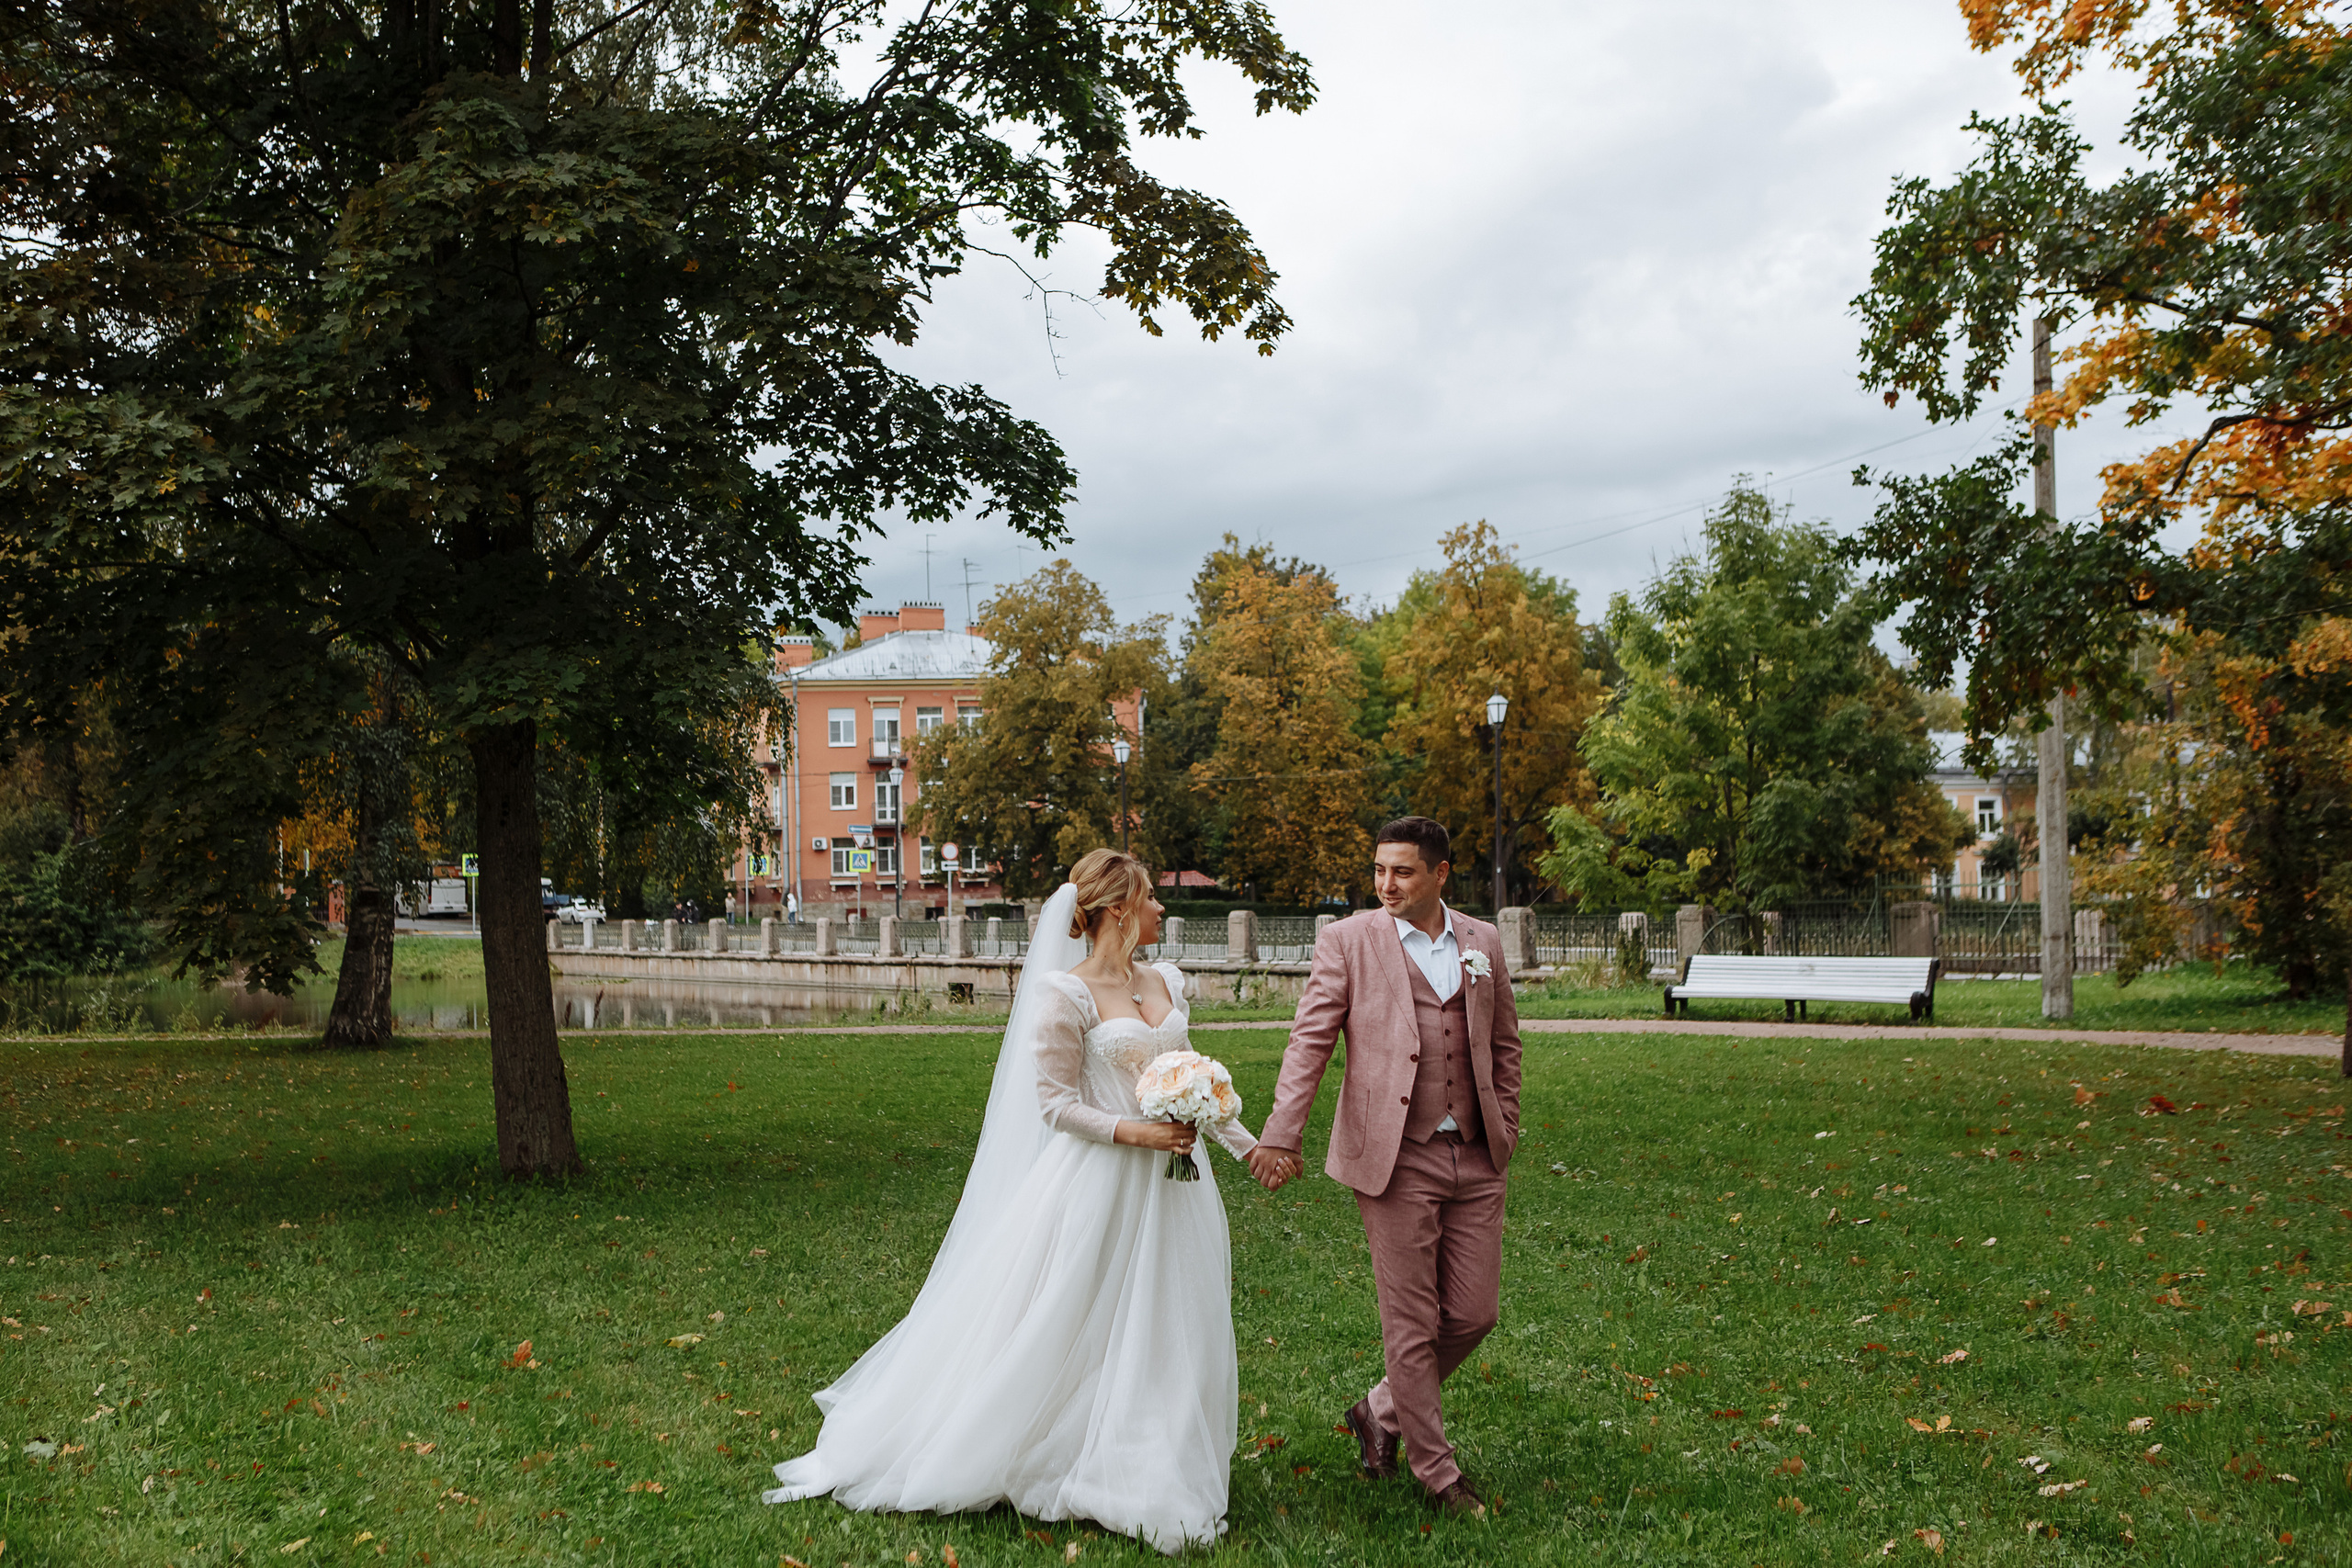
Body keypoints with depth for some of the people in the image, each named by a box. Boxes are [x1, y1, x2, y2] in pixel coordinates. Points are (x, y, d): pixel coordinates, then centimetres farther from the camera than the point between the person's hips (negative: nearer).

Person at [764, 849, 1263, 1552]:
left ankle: (1154, 1473, 27)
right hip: (1100, 1182, -7)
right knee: (1069, 1329, 2)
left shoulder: (1167, 981, 9)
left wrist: (1246, 1144, 15)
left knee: (1167, 1331, 13)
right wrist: (1131, 1132, -22)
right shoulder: (1068, 994, -12)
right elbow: (1055, 1102, -13)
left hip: (1174, 1182, 7)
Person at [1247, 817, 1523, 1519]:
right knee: (1411, 1322, 2)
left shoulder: (1482, 943, 10)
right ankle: (1436, 1468, 19)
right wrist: (1281, 1136, -15)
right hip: (1395, 1158, -4)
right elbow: (1309, 1041, -7)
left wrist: (1506, 1133, 14)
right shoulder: (1349, 941, -2)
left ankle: (1382, 1413, 29)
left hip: (1474, 1159, 4)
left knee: (1475, 1313, 7)